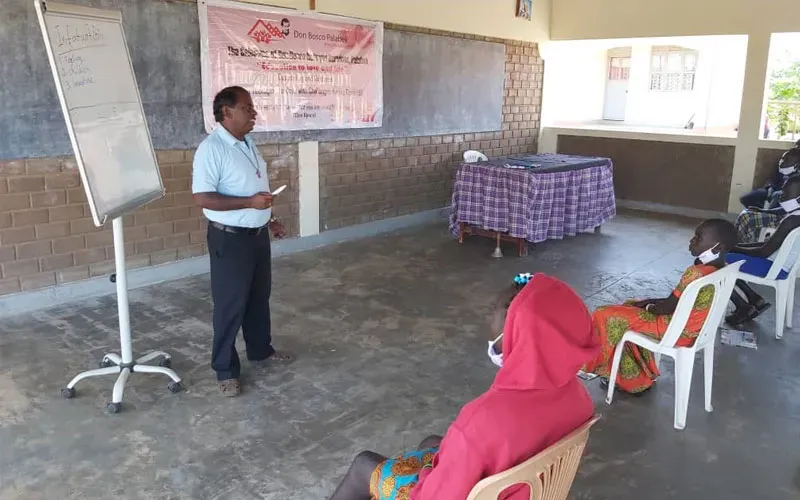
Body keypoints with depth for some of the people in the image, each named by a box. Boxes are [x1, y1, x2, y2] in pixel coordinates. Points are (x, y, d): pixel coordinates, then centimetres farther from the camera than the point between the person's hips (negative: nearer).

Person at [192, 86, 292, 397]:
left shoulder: (247, 143, 9)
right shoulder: (211, 149, -19)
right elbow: (202, 197, -24)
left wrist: (270, 220, 20)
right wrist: (250, 202, -28)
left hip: (258, 234, 8)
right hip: (230, 239, -8)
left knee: (259, 297, 20)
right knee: (230, 304, 2)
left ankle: (261, 349, 38)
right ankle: (226, 369, 16)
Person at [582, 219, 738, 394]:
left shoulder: (696, 273, -31)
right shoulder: (723, 269, -2)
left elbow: (667, 308, -21)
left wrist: (649, 307, 0)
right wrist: (652, 302, 5)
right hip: (692, 329, 9)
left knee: (605, 316, -3)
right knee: (629, 307, 25)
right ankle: (634, 379, 27)